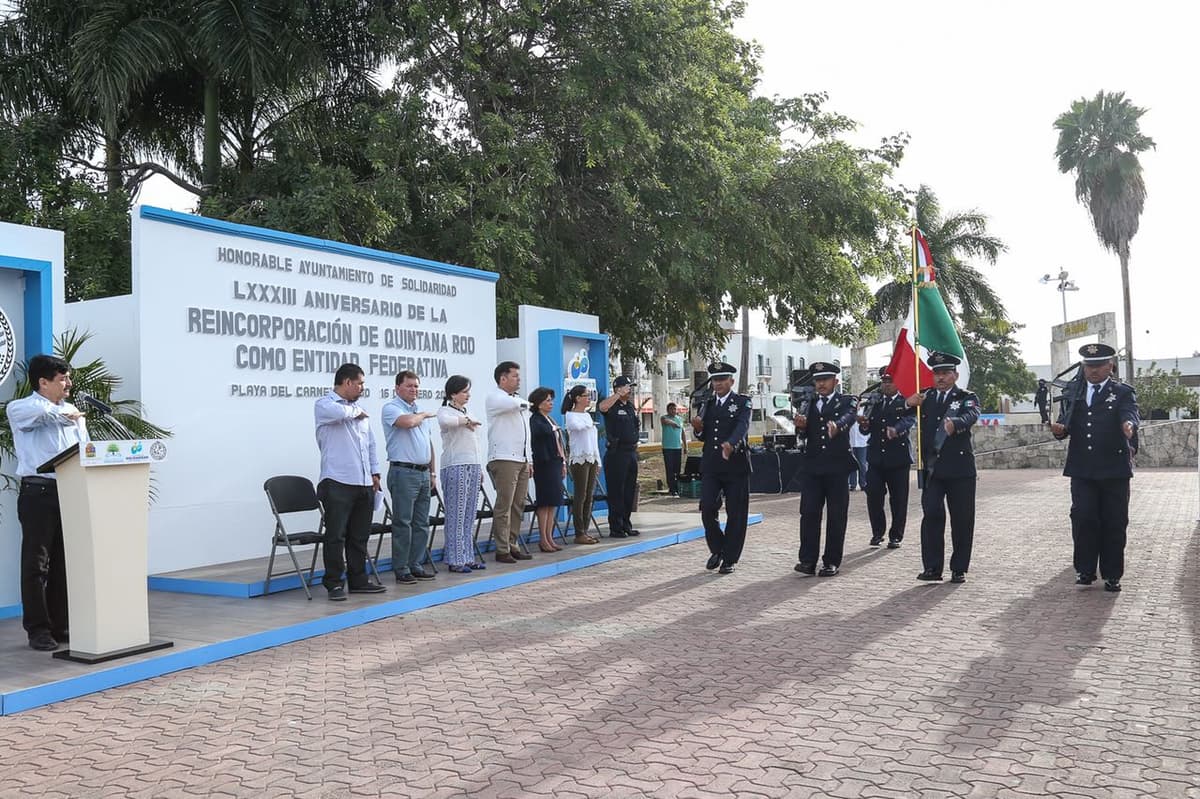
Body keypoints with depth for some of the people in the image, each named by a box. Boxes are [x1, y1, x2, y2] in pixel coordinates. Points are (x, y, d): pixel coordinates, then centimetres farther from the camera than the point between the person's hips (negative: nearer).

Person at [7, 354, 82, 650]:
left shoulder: (70, 411, 18)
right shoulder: (20, 408, -2)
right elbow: (37, 411, -28)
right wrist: (64, 414, -15)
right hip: (38, 492, -6)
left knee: (64, 562, 9)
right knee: (36, 563, -1)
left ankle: (61, 626, 17)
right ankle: (38, 629, 6)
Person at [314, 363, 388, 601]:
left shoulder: (358, 409, 20)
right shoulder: (324, 405, -2)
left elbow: (370, 443, 23)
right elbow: (338, 412, -27)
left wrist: (375, 472, 16)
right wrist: (355, 411, -5)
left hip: (364, 483, 7)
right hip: (338, 483, -7)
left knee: (359, 536, 11)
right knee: (336, 536, -4)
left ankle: (358, 580, 19)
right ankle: (334, 583, 2)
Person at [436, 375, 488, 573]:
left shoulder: (467, 413, 20)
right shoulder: (445, 411, -4)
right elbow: (445, 421, -30)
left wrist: (480, 468, 21)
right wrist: (466, 420, -15)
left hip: (473, 467, 8)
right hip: (455, 467, -8)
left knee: (469, 516, 8)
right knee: (456, 516, -5)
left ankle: (468, 557, 14)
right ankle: (456, 560, 0)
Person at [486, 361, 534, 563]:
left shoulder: (519, 401, 24)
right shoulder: (494, 397, -2)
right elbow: (512, 404, -24)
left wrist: (530, 459, 20)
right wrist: (524, 403, 0)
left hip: (522, 460, 8)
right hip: (504, 459, -8)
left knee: (518, 505, 7)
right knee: (504, 506, -9)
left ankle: (513, 545, 14)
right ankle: (502, 550, -7)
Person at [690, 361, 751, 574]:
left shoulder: (742, 402, 2)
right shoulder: (706, 404, 14)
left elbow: (742, 426, -17)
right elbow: (702, 437, 16)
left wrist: (731, 443, -37)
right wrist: (698, 428, -8)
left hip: (736, 464, -3)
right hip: (711, 465, 3)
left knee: (735, 514, 1)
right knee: (707, 509, -4)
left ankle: (729, 558, 12)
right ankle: (717, 550, 18)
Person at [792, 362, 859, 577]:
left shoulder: (847, 402, 3)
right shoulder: (809, 403, 13)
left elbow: (848, 417, -20)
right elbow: (804, 434, 5)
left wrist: (836, 426, -43)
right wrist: (800, 426, -19)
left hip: (837, 466, -3)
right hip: (812, 466, 3)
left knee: (836, 516, 2)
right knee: (809, 513, -2)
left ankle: (832, 562, 9)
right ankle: (808, 560, 0)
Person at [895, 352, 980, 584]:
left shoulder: (967, 398, 3)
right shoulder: (925, 397, 13)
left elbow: (971, 416, -18)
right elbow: (904, 419, 9)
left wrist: (955, 423, -41)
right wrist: (908, 404, -14)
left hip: (960, 468, -1)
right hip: (932, 467, 2)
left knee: (962, 519, 2)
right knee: (932, 515, -7)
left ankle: (959, 569, 13)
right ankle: (932, 567, -3)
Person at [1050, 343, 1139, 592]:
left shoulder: (1123, 393, 3)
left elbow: (1129, 414, -16)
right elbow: (1066, 422, 7)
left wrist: (1129, 425, -40)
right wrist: (1059, 429, -17)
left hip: (1114, 469, -2)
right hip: (1082, 469, 2)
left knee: (1114, 523, 3)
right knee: (1083, 519, -3)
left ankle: (1112, 575, 14)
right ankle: (1085, 570, 9)